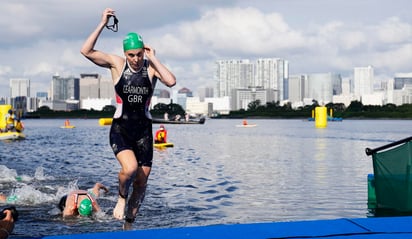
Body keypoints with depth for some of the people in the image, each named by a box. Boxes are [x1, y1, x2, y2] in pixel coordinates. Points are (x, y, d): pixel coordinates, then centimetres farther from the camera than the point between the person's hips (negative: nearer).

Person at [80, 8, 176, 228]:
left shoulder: (151, 67, -2)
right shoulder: (116, 64, -3)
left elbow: (171, 81, -21)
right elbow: (86, 51, -14)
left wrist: (154, 59, -15)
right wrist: (102, 24, -17)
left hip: (144, 131, 2)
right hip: (120, 129, -2)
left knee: (141, 181, 5)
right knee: (130, 168, -28)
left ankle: (128, 224, 24)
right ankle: (121, 198, 6)